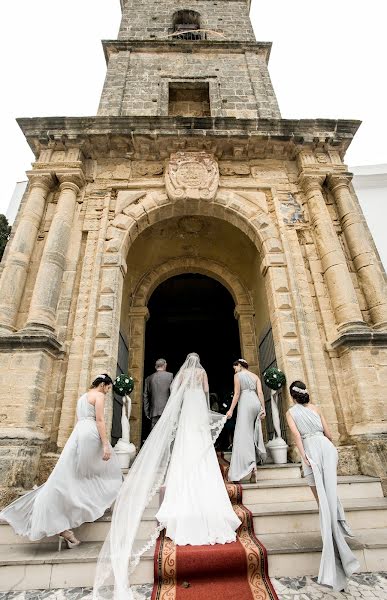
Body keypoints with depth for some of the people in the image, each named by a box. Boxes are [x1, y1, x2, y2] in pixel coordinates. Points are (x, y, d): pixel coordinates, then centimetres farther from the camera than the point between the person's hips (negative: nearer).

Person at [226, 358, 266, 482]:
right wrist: (263, 409, 7)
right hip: (256, 403, 6)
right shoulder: (255, 376, 17)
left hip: (245, 403, -6)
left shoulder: (238, 375, 1)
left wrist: (231, 410, -6)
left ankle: (251, 464, -22)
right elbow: (260, 393, 8)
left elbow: (237, 394, -7)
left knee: (243, 434, -7)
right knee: (254, 432, 14)